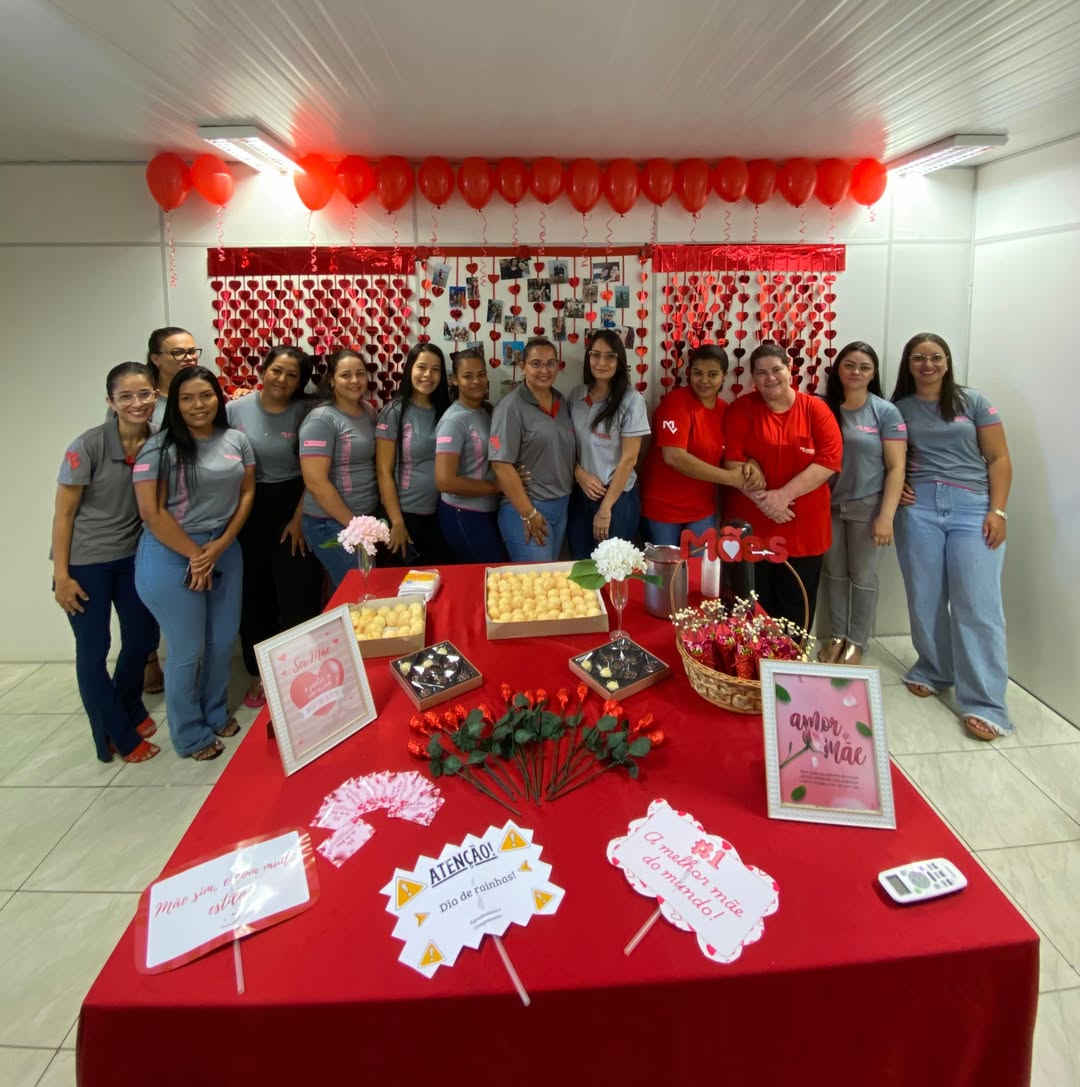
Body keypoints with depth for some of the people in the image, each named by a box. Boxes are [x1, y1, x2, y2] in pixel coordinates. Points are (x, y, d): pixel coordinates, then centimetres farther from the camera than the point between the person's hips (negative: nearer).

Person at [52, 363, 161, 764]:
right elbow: (64, 513, -13)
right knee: (93, 649, 6)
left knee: (143, 637, 16)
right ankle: (117, 737, 25)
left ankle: (129, 710, 44)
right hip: (86, 562, -5)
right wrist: (61, 575, -13)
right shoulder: (87, 446, -18)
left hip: (132, 556, 5)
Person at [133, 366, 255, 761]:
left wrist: (220, 546, -7)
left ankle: (216, 713, 38)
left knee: (223, 639, 15)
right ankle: (190, 734, 26)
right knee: (187, 649, 6)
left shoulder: (237, 440, 3)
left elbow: (246, 493, 4)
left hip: (225, 551, 5)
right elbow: (151, 512, -15)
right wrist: (195, 556, -11)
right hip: (171, 557, -5)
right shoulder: (159, 447, -12)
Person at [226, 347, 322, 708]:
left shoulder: (305, 412, -6)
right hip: (248, 511, 2)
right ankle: (258, 674, 27)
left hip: (292, 509, -2)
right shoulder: (235, 409, -1)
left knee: (297, 597, 3)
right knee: (255, 596, 11)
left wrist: (299, 518, -9)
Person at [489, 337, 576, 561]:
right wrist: (528, 514, -17)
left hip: (562, 506, 7)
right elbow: (501, 464, -18)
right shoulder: (511, 406, -13)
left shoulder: (561, 401, 8)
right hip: (526, 508, -7)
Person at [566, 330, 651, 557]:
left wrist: (605, 508, -12)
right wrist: (579, 474, -10)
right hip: (580, 495, 4)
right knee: (580, 563, 12)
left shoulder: (631, 400, -10)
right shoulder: (576, 396, 3)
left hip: (618, 498, -4)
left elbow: (629, 458, -11)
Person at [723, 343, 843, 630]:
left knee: (796, 610, 12)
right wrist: (762, 499, -19)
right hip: (751, 527, 0)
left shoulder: (815, 409, 0)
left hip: (804, 530, 1)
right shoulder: (741, 409, 0)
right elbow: (732, 460, -7)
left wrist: (783, 495, -18)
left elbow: (830, 459, -9)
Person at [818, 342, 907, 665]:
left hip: (867, 506, -2)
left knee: (863, 577, 7)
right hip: (829, 505, 3)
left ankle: (857, 642, 22)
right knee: (834, 573, 12)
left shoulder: (885, 412, -5)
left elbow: (896, 467, -8)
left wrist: (886, 516, -14)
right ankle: (837, 636, 27)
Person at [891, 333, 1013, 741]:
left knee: (977, 603, -7)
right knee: (925, 597, 4)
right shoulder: (899, 408, 10)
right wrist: (895, 485, -2)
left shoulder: (973, 401, 7)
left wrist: (997, 510, -6)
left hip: (973, 508, -2)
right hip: (919, 508, 2)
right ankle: (933, 670, 23)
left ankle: (984, 703, -6)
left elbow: (999, 458, 4)